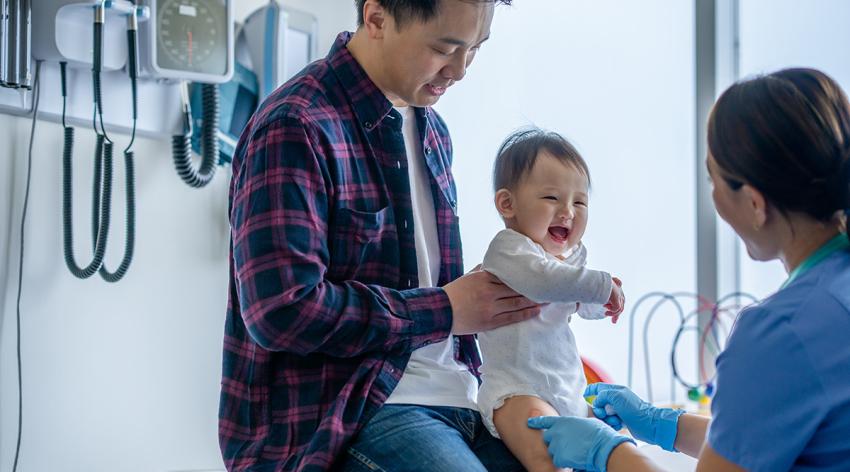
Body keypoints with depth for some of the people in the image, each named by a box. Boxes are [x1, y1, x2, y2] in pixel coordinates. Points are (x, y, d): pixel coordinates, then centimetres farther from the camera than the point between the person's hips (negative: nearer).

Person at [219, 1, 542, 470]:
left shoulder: (431, 131, 15)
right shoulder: (295, 127, -13)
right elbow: (283, 313, -21)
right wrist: (444, 310, -12)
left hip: (456, 401, 8)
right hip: (334, 423, -8)